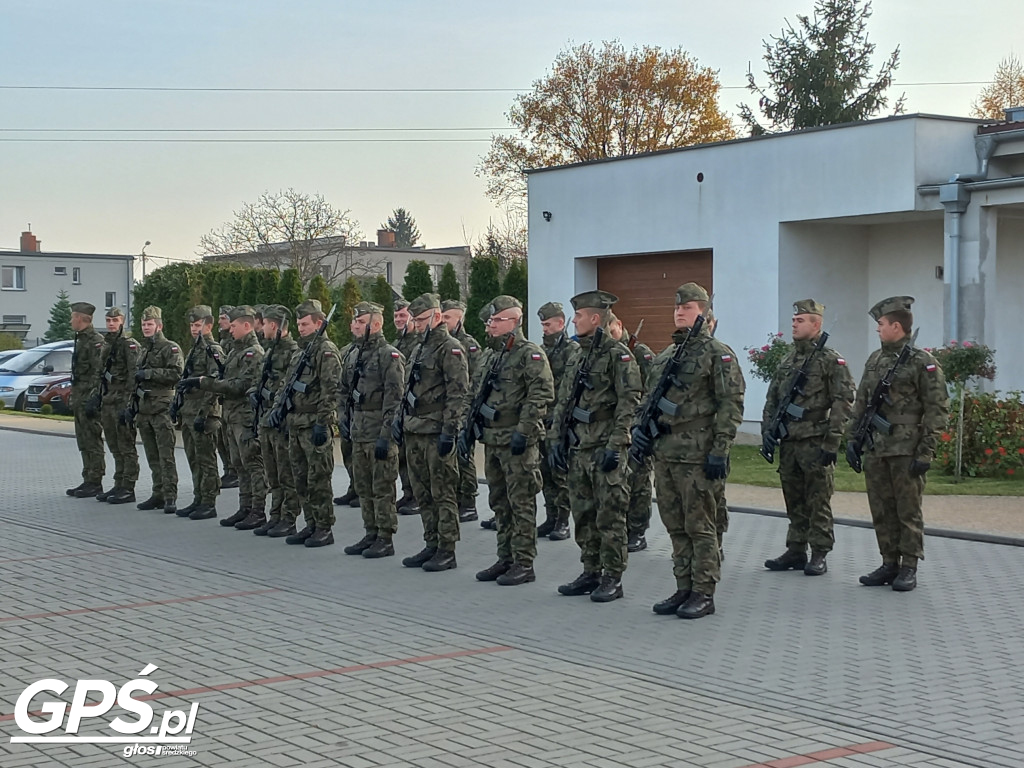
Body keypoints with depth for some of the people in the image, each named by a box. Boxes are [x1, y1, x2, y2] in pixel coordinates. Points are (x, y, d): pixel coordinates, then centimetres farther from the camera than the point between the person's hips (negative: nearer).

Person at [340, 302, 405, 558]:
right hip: (358, 432, 8)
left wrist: (386, 436, -20)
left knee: (383, 489, -3)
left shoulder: (390, 356, -11)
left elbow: (395, 399, -16)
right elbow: (345, 391, 23)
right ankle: (371, 535, 21)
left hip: (380, 433, -8)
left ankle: (385, 539, 4)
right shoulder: (353, 354, 13)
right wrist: (345, 420, 14)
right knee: (363, 487, 12)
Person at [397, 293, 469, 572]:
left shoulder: (450, 349, -10)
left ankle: (447, 551, 1)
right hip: (414, 432, 9)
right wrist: (400, 419, 17)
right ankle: (431, 545, 20)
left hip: (436, 433, -9)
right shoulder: (419, 349, 18)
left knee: (443, 494, -4)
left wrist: (449, 430, -20)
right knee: (423, 493, 12)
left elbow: (458, 394, -16)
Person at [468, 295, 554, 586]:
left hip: (518, 442, -8)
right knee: (499, 504, 13)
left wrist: (523, 431, -22)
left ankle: (524, 564, 2)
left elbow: (542, 394, -19)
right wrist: (467, 426, 11)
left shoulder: (531, 354, -10)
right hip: (492, 441, 9)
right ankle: (506, 559, 21)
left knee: (521, 504, -3)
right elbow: (475, 395, 21)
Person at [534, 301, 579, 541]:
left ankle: (562, 523, 2)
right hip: (541, 420, 7)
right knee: (546, 473, 10)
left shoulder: (573, 350, -7)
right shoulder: (541, 350, 15)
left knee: (561, 475, -3)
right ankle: (550, 518, 17)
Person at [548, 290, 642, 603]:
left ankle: (612, 579, 4)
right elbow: (563, 402, 20)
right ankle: (591, 573, 20)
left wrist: (614, 445, -20)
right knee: (583, 515, 11)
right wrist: (555, 439, 12)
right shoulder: (579, 357, 16)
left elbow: (629, 401, -15)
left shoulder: (617, 354, -9)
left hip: (606, 448, -8)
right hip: (580, 448, 8)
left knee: (610, 518, -2)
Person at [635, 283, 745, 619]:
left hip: (698, 455, -7)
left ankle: (704, 594, 5)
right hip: (664, 453, 7)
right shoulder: (664, 357, 17)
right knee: (676, 526, 11)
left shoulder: (718, 354, -6)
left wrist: (720, 451, -16)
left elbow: (731, 405, -11)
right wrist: (640, 426, 8)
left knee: (700, 526, -2)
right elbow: (651, 398, 26)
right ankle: (684, 589, 20)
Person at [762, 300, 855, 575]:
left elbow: (844, 402, -12)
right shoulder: (787, 360, 15)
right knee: (794, 501, 12)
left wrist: (832, 442, -16)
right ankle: (795, 552, 20)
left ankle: (819, 556, 5)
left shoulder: (831, 361, -6)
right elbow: (772, 399, 19)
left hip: (815, 443, -6)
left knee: (818, 502, -1)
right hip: (789, 443, 7)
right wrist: (767, 431, 6)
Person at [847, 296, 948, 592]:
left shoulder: (923, 362, -7)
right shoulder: (874, 360, 13)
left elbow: (937, 409, -9)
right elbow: (860, 404, 17)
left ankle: (909, 568, 7)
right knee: (882, 511, 9)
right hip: (875, 451, 6)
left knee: (908, 512, 0)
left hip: (906, 451, -6)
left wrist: (926, 452, -14)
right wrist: (852, 440, 10)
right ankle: (889, 564, 18)